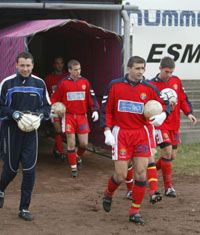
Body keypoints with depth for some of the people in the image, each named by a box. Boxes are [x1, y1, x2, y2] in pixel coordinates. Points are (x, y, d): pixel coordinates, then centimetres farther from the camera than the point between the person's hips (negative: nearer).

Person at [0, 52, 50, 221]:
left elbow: (47, 106, 11)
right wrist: (14, 114, -18)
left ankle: (24, 208, 7)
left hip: (31, 131, 2)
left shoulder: (39, 84, 3)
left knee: (29, 170, -3)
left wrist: (40, 115, -9)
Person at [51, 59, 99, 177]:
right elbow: (55, 98, 5)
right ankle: (73, 168, 12)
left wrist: (95, 110, -6)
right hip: (69, 116, -2)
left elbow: (92, 97, 5)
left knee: (84, 143, 1)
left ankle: (78, 156, 34)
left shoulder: (85, 82, 2)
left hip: (82, 116, 2)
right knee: (71, 143, -1)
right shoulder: (64, 83, -3)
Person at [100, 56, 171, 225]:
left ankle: (135, 211, 9)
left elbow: (164, 104, 9)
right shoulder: (115, 85, -1)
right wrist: (107, 131, -6)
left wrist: (162, 115, -14)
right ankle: (108, 194, 29)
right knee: (121, 175, -5)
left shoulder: (148, 88, 2)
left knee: (141, 174, -4)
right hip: (121, 133, -2)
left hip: (141, 134, 2)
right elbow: (106, 109, 3)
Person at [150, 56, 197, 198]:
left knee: (172, 155, 9)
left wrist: (189, 113, -2)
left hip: (174, 125, 6)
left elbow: (183, 99, 12)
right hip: (160, 124, -6)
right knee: (167, 151, -15)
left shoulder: (176, 81, 5)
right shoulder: (152, 85, -11)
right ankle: (168, 187, -4)